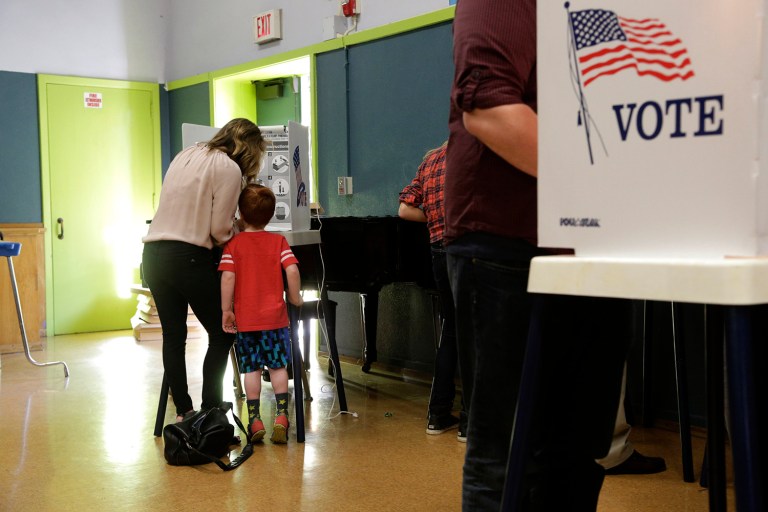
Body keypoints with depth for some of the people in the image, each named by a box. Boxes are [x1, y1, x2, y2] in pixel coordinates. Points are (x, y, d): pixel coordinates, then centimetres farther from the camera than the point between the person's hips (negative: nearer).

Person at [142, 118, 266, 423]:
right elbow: (219, 229, -9)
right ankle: (211, 412, 5)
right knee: (222, 335, 5)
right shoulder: (229, 168, -5)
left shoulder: (186, 155, 18)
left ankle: (183, 412, 18)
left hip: (153, 255, 8)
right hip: (188, 258, -7)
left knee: (173, 336, 13)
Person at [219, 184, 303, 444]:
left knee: (251, 369, 6)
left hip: (245, 318, 0)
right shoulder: (279, 240, 1)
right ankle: (281, 416, 1)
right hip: (275, 315, 1)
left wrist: (226, 310, -5)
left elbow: (227, 277, -11)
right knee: (278, 366, 8)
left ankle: (255, 420, 7)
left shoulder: (233, 243, -2)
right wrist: (295, 297, 3)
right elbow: (292, 270, -10)